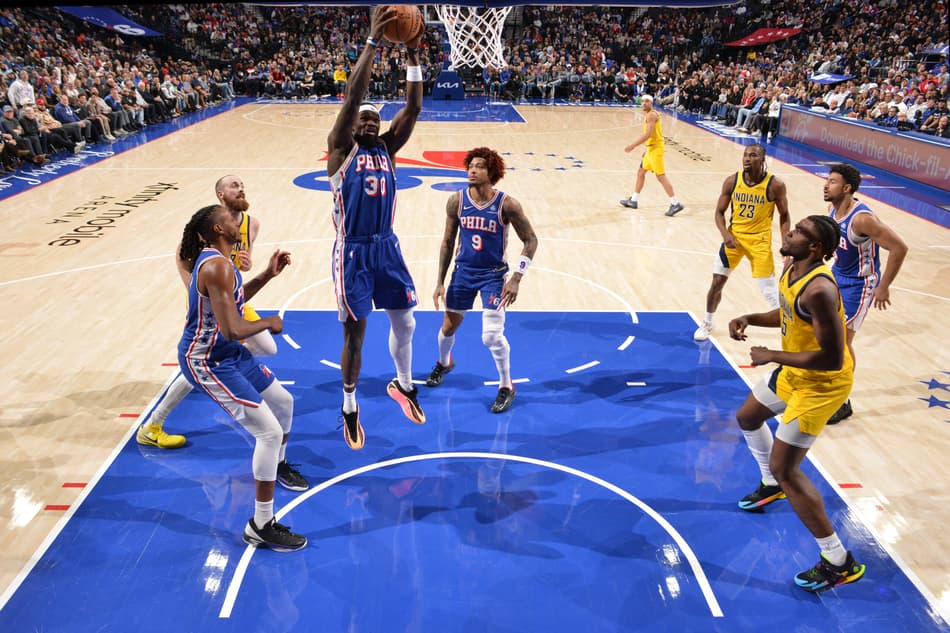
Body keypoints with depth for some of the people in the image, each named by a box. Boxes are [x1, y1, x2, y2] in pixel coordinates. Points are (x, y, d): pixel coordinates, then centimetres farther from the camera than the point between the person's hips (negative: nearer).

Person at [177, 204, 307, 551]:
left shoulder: (216, 260, 5)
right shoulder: (216, 266, -26)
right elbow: (233, 330, -32)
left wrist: (267, 275, 14)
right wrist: (268, 323, -14)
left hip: (227, 353, 10)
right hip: (207, 361, -10)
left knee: (284, 402, 21)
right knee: (269, 431, -12)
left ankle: (278, 465, 50)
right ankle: (261, 527, -1)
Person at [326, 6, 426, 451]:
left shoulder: (387, 147, 8)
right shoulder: (341, 148, -4)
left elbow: (413, 107, -2)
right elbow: (353, 95, -17)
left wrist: (412, 55, -11)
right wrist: (373, 40, -20)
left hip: (387, 247, 5)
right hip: (353, 251, -5)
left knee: (405, 322, 12)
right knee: (355, 333, 4)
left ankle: (402, 385, 37)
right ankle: (350, 406, 23)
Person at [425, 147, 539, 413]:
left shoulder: (507, 205, -17)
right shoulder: (456, 201, -7)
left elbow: (530, 240, -9)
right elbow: (448, 242, 3)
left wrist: (516, 279, -16)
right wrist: (440, 282, 3)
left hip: (493, 274, -3)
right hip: (463, 271, 4)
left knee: (492, 337, -12)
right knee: (448, 327, 16)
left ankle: (506, 386, 13)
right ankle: (444, 363, 50)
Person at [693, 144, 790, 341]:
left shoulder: (775, 184, -14)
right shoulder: (732, 181, -8)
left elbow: (784, 216, -2)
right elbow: (719, 212, 0)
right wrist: (725, 234, -17)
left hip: (760, 240, -2)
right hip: (734, 237, 3)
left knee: (769, 289, -3)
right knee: (717, 282, 7)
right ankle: (707, 323, 28)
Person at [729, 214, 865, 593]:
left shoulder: (819, 290, -33)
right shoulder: (792, 269, -3)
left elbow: (832, 358, -34)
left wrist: (771, 356, -25)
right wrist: (749, 319, -1)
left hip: (822, 384, -10)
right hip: (794, 372, 10)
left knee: (784, 468, -8)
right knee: (747, 418, 27)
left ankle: (839, 562, 5)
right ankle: (771, 486, 52)